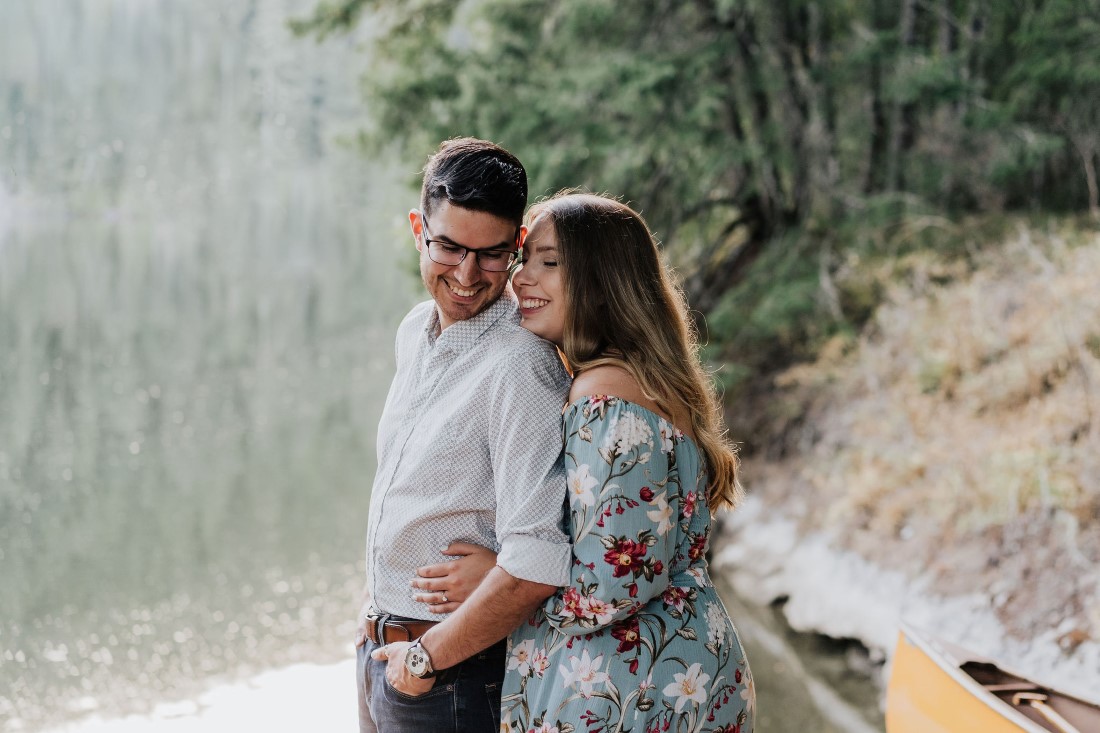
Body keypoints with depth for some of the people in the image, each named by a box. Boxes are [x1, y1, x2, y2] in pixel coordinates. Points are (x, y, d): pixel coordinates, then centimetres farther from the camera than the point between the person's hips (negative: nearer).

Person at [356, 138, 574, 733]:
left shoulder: (522, 366, -22)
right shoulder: (415, 332, 6)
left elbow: (537, 566, -29)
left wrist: (427, 658, -17)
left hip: (457, 678, -8)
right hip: (381, 654, 8)